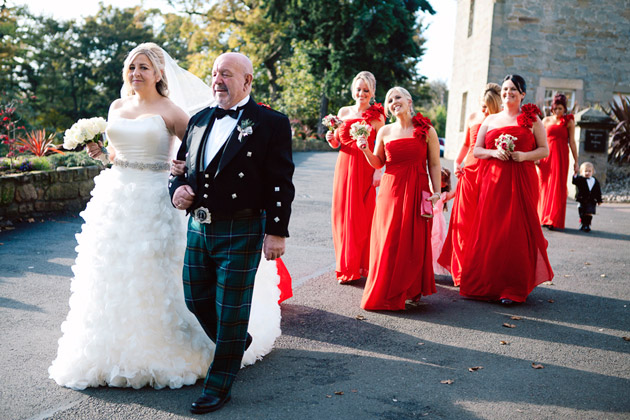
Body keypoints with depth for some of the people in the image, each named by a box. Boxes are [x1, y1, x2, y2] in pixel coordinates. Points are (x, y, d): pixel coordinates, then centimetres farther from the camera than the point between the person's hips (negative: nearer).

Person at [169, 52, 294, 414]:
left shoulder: (271, 123, -6)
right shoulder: (199, 120, 12)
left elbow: (281, 183, -10)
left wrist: (277, 231, -14)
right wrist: (177, 188, -2)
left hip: (241, 233, -6)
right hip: (199, 227, 7)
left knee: (231, 309, 2)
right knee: (196, 300, 15)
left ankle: (219, 386, 16)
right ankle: (238, 341, 42)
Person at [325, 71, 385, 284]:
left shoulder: (377, 116, -1)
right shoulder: (344, 112, 10)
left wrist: (378, 171, -17)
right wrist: (331, 139, -5)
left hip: (364, 169, -4)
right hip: (344, 166, 4)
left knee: (362, 216, -3)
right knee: (342, 214, 4)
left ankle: (359, 266, 8)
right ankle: (345, 265, 15)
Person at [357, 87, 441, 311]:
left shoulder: (426, 130, 1)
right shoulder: (385, 132, 9)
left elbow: (434, 164, 2)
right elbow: (378, 163, 15)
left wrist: (436, 192, -5)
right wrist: (366, 150, -2)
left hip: (417, 191, -2)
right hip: (390, 190, 2)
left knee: (414, 242, 1)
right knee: (387, 241, 2)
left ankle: (412, 290, 16)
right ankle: (385, 294, 14)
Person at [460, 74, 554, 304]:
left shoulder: (532, 119, 8)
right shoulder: (490, 120, 15)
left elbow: (544, 150, 6)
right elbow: (476, 150, 12)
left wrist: (524, 155, -12)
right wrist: (494, 153, -8)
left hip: (521, 181, -2)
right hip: (493, 180, 3)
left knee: (516, 232, -6)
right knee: (489, 231, -2)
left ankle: (514, 288, 1)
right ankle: (488, 284, 9)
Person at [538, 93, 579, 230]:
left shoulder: (569, 122, 6)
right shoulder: (546, 120, 12)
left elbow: (572, 142, 3)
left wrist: (575, 161, 1)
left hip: (561, 156, -2)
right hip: (546, 156, 2)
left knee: (557, 186, -7)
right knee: (544, 185, 1)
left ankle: (553, 220, -7)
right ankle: (543, 217, 14)